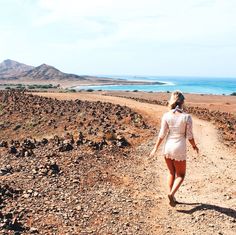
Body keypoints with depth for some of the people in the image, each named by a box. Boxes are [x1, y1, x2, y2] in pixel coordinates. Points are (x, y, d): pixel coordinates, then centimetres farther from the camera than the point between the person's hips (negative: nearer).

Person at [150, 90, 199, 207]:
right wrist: (194, 146, 12)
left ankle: (171, 194, 25)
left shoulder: (166, 116, -7)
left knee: (171, 173, 23)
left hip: (168, 147, 3)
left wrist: (155, 148, 5)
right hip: (179, 149, -3)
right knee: (180, 175, 14)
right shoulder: (187, 117, -13)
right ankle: (172, 193, -7)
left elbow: (162, 134, -5)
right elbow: (189, 136, -7)